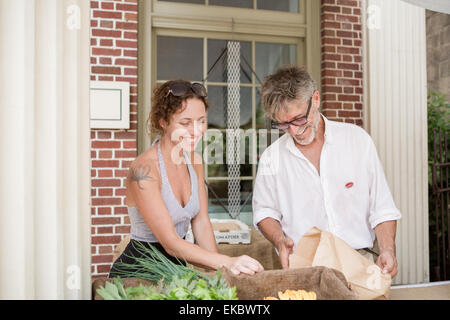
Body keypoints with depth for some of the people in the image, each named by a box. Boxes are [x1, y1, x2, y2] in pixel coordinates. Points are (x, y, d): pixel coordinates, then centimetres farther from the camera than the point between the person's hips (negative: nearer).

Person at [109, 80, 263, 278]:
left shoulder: (194, 161, 2)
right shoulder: (144, 170, -21)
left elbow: (201, 223, 2)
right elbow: (171, 243, -24)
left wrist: (218, 272, -10)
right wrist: (227, 262, -33)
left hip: (176, 268, 6)